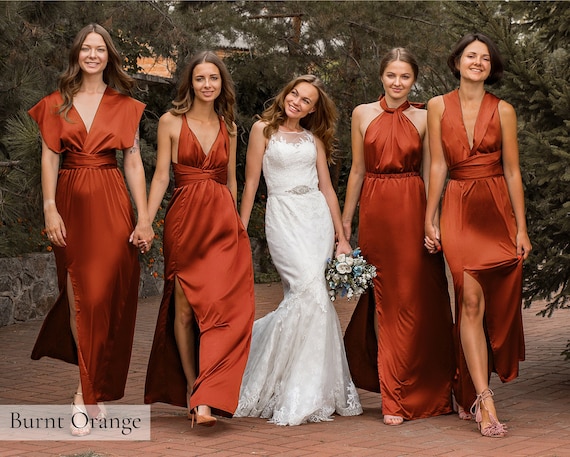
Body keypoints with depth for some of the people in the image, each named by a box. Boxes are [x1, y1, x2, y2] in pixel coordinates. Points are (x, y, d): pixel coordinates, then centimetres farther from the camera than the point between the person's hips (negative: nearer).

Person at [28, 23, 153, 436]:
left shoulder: (125, 106, 8)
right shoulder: (57, 104, 8)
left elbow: (134, 161, 4)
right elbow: (49, 158, 4)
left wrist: (144, 217, -3)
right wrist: (50, 209, -8)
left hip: (112, 204, 0)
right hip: (72, 202, 0)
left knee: (109, 296, -5)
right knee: (80, 297, 0)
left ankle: (90, 393, 4)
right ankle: (90, 392, 6)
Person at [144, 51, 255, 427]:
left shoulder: (229, 128, 12)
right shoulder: (171, 122, 3)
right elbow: (161, 176, 0)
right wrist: (145, 222, -8)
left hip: (224, 223, 2)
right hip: (184, 220, -2)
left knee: (222, 305, -10)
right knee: (184, 306, 1)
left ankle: (207, 398, -13)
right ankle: (191, 387, 12)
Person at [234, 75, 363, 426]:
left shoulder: (314, 139, 15)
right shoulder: (264, 129, 4)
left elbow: (327, 188, 14)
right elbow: (251, 183, 2)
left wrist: (341, 237, 9)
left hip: (318, 217, 4)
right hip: (283, 216, -4)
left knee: (306, 297, -5)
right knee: (310, 289, -20)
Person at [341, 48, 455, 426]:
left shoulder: (424, 118, 4)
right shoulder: (363, 114, 8)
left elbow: (429, 173, 4)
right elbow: (358, 170, 11)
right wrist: (345, 222, 10)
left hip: (412, 210, -1)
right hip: (375, 211, 1)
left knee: (413, 300, -2)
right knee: (382, 299, 2)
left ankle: (422, 392, 7)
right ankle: (394, 397, 11)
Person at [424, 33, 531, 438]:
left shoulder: (503, 110, 4)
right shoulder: (439, 107, 6)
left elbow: (512, 172, 2)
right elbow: (438, 166, 5)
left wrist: (521, 228, -1)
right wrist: (430, 220, 1)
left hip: (497, 209, 1)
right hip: (459, 209, -1)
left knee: (498, 305, 3)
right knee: (471, 301, -11)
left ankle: (471, 393, 20)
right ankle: (484, 402, -14)